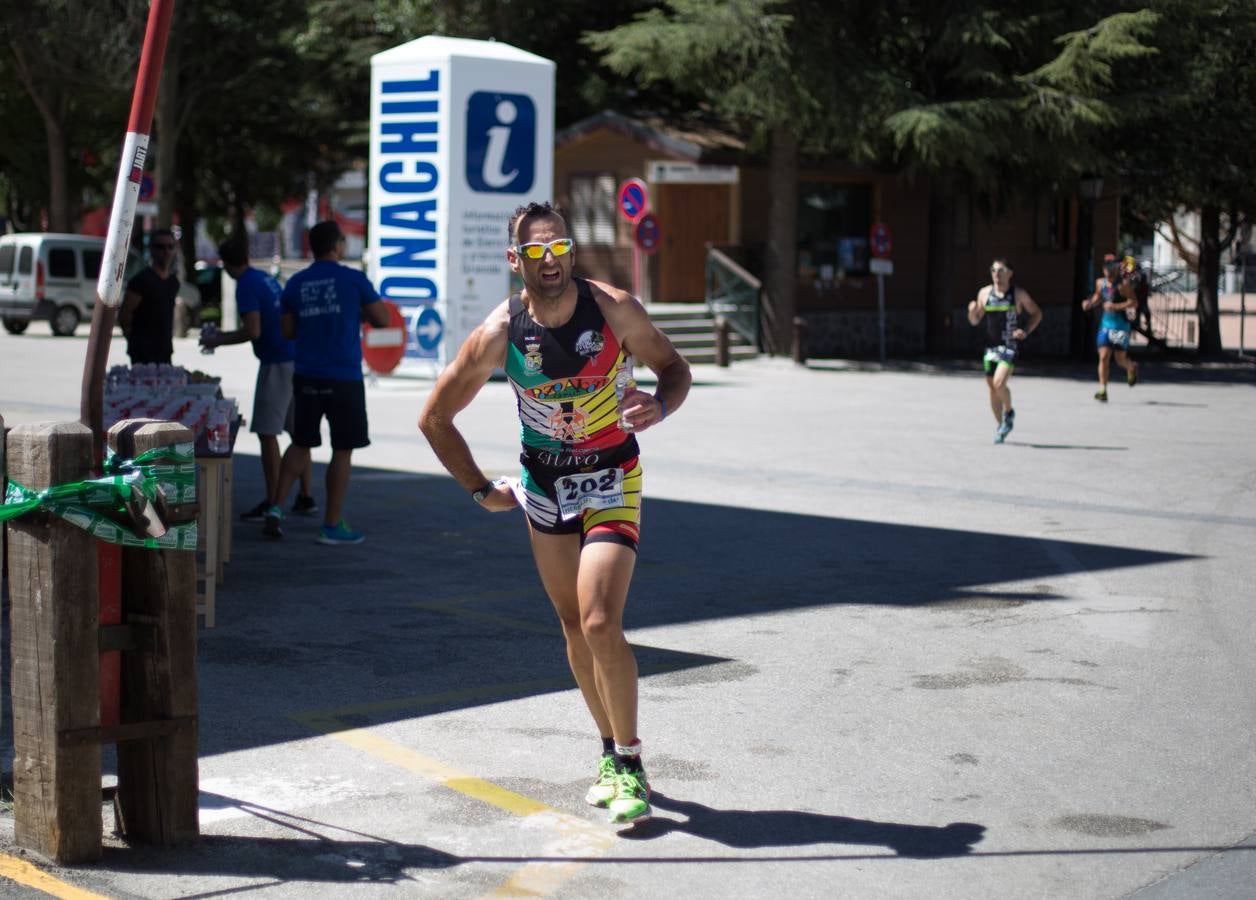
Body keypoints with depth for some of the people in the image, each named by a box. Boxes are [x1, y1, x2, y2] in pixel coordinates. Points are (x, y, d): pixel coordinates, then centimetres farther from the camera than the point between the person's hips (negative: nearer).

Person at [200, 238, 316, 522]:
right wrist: (225, 335, 29)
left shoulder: (247, 286, -12)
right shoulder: (266, 279, 16)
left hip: (277, 363, -9)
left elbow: (252, 331, -19)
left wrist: (219, 341, -5)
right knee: (297, 430, 14)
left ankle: (273, 503, -3)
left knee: (267, 433, -4)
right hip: (296, 360, 9)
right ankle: (305, 498, 19)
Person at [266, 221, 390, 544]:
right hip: (344, 378, -4)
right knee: (342, 450, 4)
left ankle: (276, 508, 5)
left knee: (301, 444, 16)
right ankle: (332, 526, 7)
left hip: (306, 376, 4)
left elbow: (288, 331, 10)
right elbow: (383, 320, 1)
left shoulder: (296, 284, 6)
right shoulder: (354, 280, -6)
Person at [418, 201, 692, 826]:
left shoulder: (613, 308, -15)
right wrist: (481, 491, 1)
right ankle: (612, 751, 28)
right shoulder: (500, 334, -12)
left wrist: (660, 406, -23)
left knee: (600, 622, -17)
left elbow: (674, 368, -1)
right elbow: (435, 417, -2)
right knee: (575, 629, 9)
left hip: (613, 479, -3)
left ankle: (629, 765, -3)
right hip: (543, 482, 3)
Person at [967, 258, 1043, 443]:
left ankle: (1009, 411, 8)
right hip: (991, 346, 4)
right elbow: (975, 321, 11)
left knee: (999, 383, -20)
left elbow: (1037, 313, 8)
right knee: (992, 388, 8)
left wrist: (1026, 331, -7)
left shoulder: (1019, 294, -3)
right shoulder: (984, 293, 5)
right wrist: (972, 311, -12)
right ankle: (1000, 425, 24)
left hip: (1010, 346, -4)